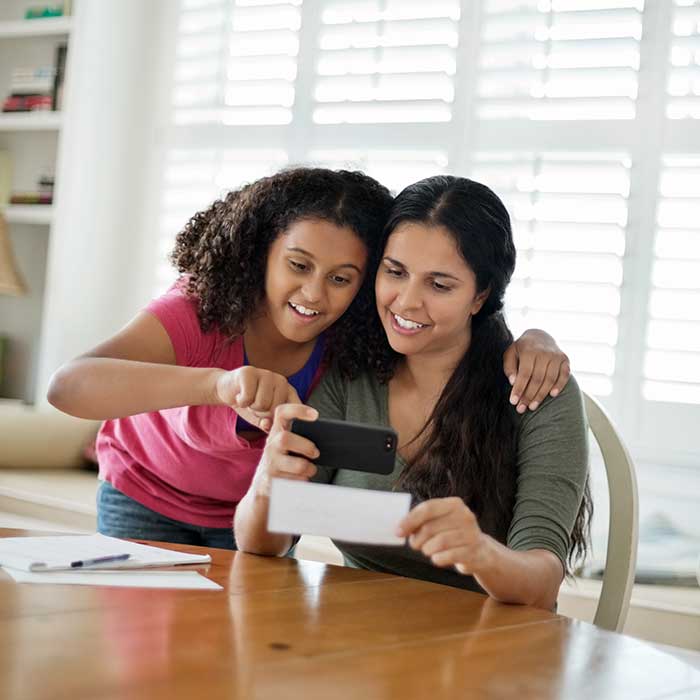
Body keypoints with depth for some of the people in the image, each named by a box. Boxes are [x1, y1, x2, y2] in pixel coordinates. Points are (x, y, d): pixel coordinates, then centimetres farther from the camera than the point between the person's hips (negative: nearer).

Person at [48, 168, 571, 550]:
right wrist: (218, 383, -69)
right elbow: (67, 386, -52)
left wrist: (533, 342, -40)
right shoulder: (201, 310, -35)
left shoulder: (359, 340, -26)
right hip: (148, 501, -2)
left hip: (256, 511, 2)